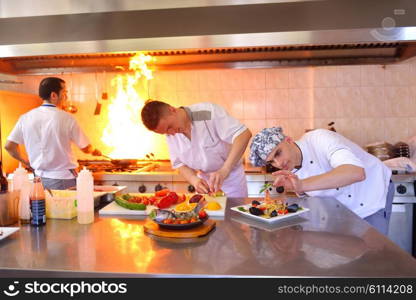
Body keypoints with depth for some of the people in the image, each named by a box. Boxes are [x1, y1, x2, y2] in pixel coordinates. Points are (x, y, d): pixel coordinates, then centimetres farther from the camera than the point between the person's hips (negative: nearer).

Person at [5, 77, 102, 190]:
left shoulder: (25, 118, 0)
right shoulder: (66, 118, -12)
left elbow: (9, 146, 5)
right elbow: (85, 148, -3)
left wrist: (27, 162, 20)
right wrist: (94, 151, 20)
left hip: (40, 178, 5)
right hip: (64, 179, -5)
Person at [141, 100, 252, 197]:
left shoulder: (208, 112, -25)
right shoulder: (171, 134, -7)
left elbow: (244, 134, -31)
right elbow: (180, 163, 1)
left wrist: (225, 170, -40)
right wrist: (195, 180, -20)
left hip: (231, 179, -4)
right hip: (205, 182, 4)